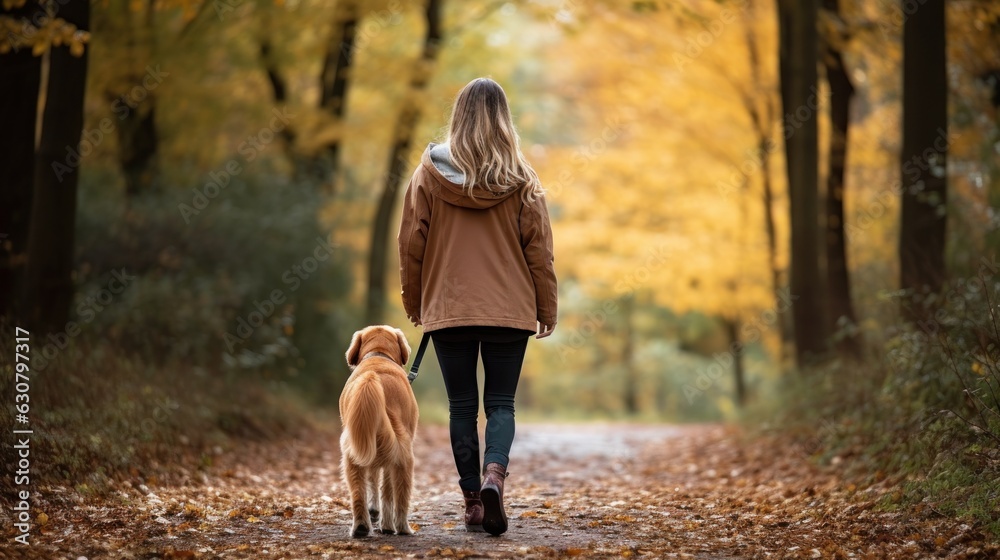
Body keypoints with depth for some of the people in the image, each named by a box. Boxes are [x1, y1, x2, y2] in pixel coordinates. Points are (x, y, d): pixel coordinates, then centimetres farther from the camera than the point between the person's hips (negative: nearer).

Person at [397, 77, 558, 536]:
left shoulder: (429, 174, -2)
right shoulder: (520, 179, -2)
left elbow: (411, 244, 1)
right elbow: (538, 247, -1)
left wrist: (413, 302, 13)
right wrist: (547, 310, 7)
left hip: (447, 309, 0)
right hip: (509, 309, 0)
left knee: (462, 406, 8)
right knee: (501, 403, 6)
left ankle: (473, 499, 8)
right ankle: (494, 473, -19)